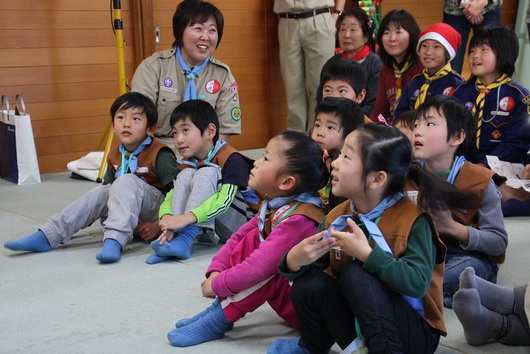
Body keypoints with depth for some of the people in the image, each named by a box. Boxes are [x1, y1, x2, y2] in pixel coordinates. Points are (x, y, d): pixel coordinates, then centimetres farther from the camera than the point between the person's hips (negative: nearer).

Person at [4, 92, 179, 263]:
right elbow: (108, 187, 19)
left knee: (127, 181, -28)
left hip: (158, 208, -6)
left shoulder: (160, 155, -15)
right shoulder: (114, 156, 8)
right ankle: (47, 236, -18)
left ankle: (115, 240, -43)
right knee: (100, 193, -16)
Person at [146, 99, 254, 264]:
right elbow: (170, 196, -6)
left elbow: (225, 199, -29)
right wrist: (167, 218, -30)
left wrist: (187, 218, -41)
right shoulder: (186, 164, 6)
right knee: (186, 175, -14)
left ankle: (185, 238, -35)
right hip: (208, 229, 6)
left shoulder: (232, 160, -16)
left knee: (206, 173, -25)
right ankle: (175, 235, -28)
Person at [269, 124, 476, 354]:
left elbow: (417, 284, -29)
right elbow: (309, 268, 0)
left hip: (413, 333, -5)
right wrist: (294, 261, -23)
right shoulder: (336, 218, 1)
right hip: (358, 323, 5)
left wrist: (366, 253, -34)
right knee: (309, 284, -20)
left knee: (355, 273, -29)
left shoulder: (412, 220, -16)